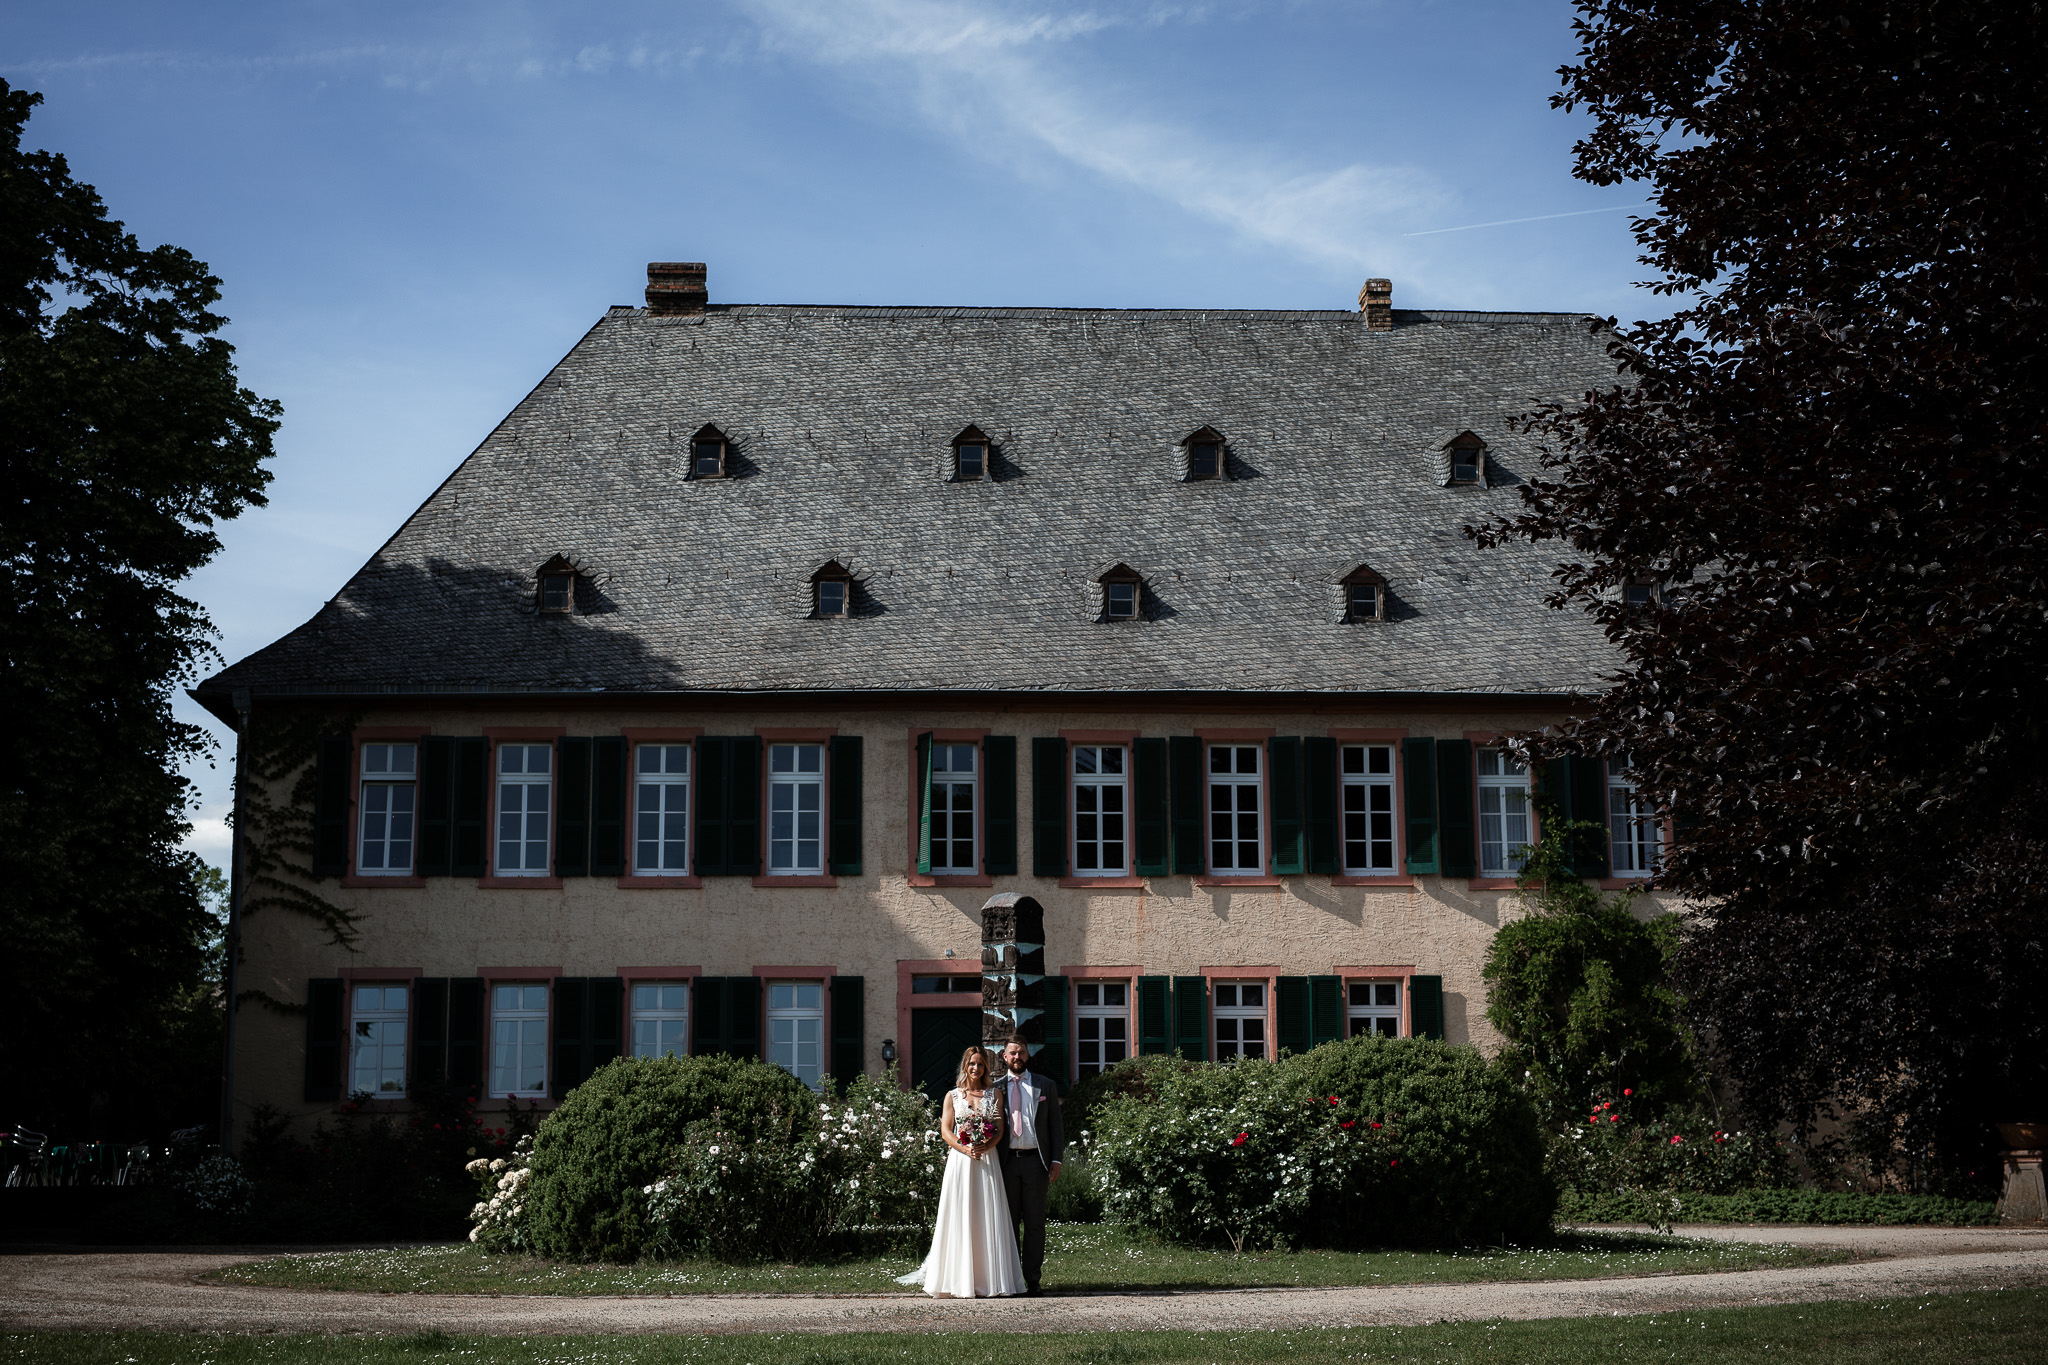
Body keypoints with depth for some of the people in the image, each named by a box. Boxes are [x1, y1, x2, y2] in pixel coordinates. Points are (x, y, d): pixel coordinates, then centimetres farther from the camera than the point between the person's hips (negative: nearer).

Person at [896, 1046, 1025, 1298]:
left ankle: (990, 1280, -2)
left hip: (987, 1162, 1)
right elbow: (945, 1130, 2)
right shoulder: (952, 1096, 10)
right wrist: (965, 1149, -14)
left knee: (988, 1219, -3)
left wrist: (987, 1145, -14)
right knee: (960, 1218, -5)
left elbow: (1000, 1128, 5)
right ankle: (961, 1281, -4)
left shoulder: (995, 1094, 12)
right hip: (960, 1162, -1)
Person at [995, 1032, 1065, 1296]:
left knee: (1035, 1223, 0)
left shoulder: (1044, 1085, 9)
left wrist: (1056, 1160, -1)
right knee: (1008, 1222, 4)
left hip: (1035, 1161, 0)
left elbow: (1055, 1125, 9)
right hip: (1006, 1162, 1)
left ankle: (1032, 1280, 4)